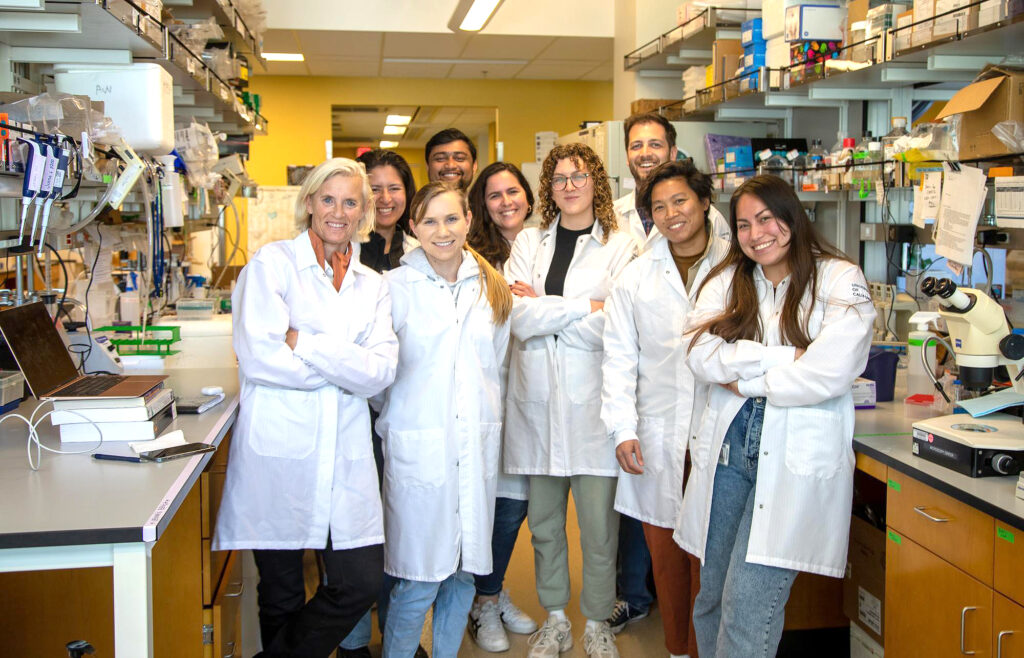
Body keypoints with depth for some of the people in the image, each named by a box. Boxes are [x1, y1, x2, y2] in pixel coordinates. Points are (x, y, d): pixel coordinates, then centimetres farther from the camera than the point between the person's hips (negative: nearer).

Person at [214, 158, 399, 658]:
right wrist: (344, 366, -5)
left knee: (363, 582, 0)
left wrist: (306, 345, -11)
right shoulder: (272, 263, 1)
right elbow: (258, 357, -13)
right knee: (282, 597, 7)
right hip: (279, 453, -4)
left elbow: (381, 372, -2)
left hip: (344, 459, 4)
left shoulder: (372, 284, 13)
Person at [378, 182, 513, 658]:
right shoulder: (395, 287, -2)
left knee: (463, 573, 10)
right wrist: (402, 418, 5)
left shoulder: (492, 287, 10)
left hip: (477, 446, 4)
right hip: (418, 448, -4)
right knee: (419, 580, -2)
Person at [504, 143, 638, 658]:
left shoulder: (621, 247, 0)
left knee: (598, 528, 2)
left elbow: (612, 329, -12)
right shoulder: (529, 242, 8)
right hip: (537, 402, 3)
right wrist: (585, 307, -12)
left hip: (592, 403, -3)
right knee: (543, 522, 12)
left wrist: (541, 307, -9)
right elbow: (519, 319, -7)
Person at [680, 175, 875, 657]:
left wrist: (743, 380, -4)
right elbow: (700, 355, -3)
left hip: (794, 455, -4)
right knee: (711, 600, 10)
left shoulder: (840, 281, 1)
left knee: (748, 612, -9)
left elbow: (829, 374, -13)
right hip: (728, 446, 5)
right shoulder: (726, 281, 14)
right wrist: (783, 357, -11)